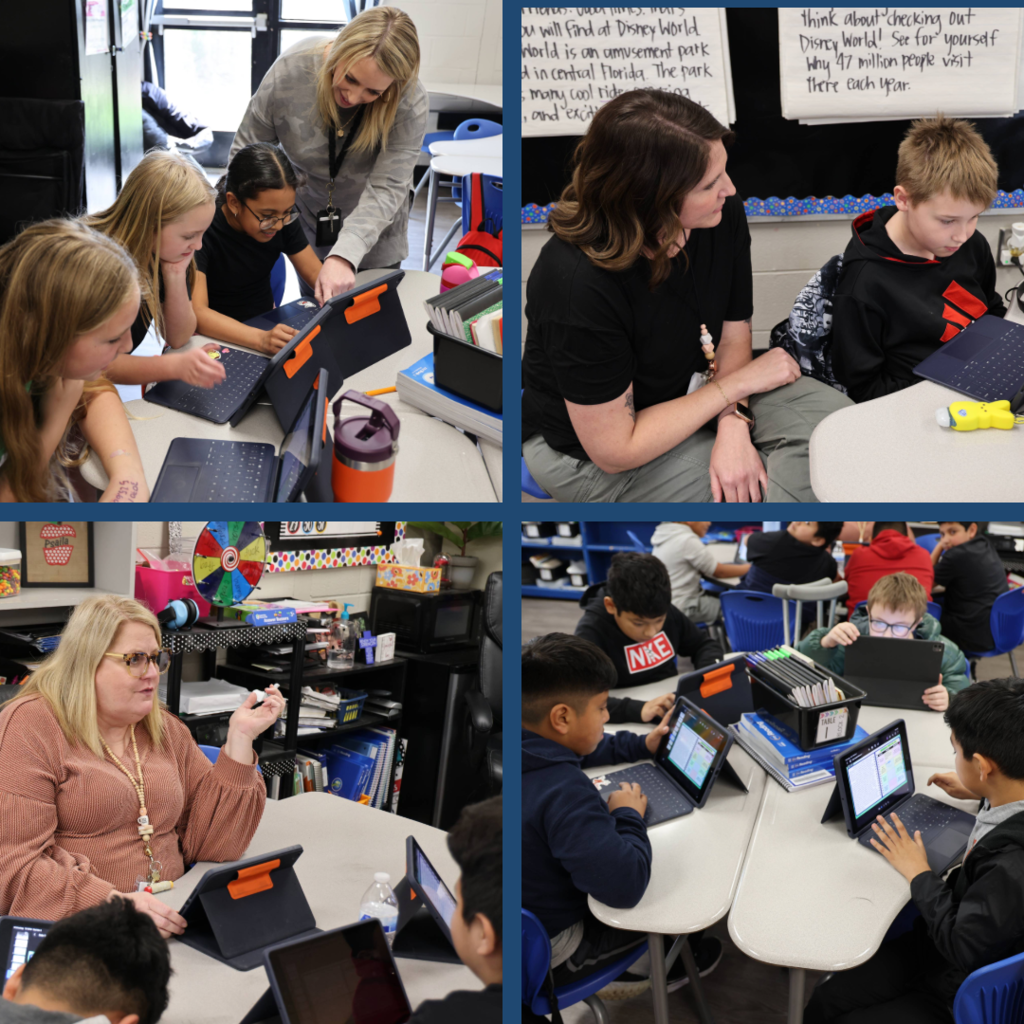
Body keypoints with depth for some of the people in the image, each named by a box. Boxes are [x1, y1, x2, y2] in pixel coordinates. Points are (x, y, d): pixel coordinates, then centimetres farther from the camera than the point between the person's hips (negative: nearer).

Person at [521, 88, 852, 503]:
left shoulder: (723, 215, -17)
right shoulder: (577, 285, -36)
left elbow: (733, 333, -2)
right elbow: (615, 451, -27)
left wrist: (733, 423, -24)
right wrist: (738, 383, -21)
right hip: (585, 448, -6)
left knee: (832, 412, -12)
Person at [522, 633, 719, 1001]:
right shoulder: (564, 793, -37)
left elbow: (581, 750, 17)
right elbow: (626, 884, -41)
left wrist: (642, 745, 15)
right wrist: (628, 815, -23)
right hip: (553, 951, -8)